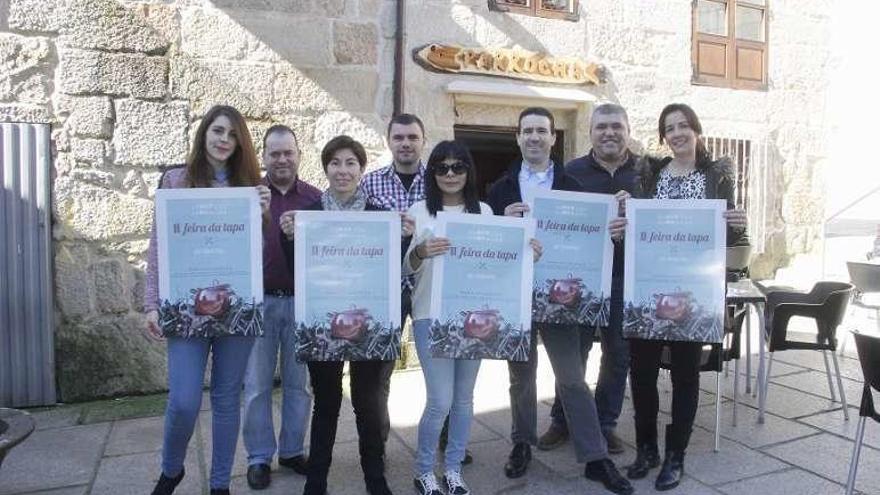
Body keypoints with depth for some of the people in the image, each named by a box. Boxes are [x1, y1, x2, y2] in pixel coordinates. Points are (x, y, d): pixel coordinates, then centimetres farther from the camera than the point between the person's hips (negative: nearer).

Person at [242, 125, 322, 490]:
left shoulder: (315, 198, 3)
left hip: (302, 300, 1)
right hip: (257, 301, -1)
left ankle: (292, 450, 29)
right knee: (257, 385, 8)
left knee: (298, 382, 12)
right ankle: (259, 457, 24)